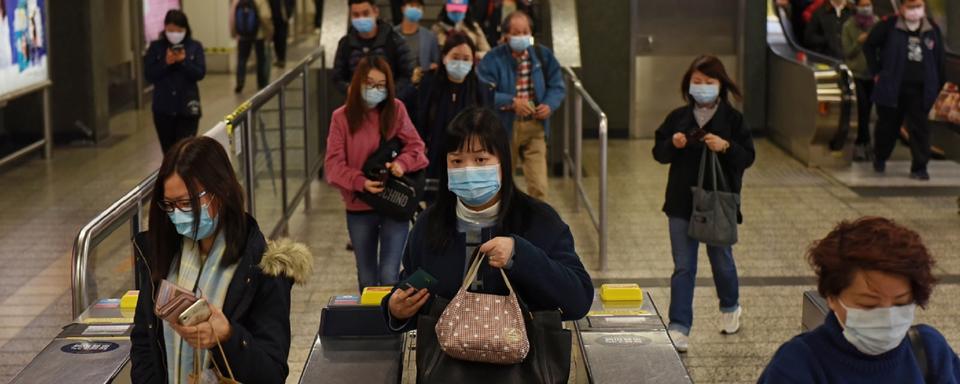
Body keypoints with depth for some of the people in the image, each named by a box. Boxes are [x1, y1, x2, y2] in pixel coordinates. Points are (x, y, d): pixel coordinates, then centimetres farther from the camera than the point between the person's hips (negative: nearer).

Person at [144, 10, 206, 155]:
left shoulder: (195, 47, 0)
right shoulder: (156, 47, 1)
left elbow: (200, 73, -7)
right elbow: (148, 75, -4)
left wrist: (184, 61, -20)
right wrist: (165, 63, -17)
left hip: (187, 107, -2)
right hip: (163, 108, 2)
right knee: (169, 151, 11)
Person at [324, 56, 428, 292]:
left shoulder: (396, 109, -4)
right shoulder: (341, 117, -5)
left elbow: (415, 146, 1)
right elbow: (333, 164, -8)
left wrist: (402, 163, -21)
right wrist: (360, 182, -24)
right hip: (359, 207, 1)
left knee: (389, 277, -10)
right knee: (367, 280, 16)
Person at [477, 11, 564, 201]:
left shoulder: (543, 55, 3)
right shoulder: (493, 59, -8)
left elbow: (558, 86, 7)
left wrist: (550, 104, -14)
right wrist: (512, 102, -27)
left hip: (535, 128, 1)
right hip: (504, 128, -1)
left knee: (538, 186, -10)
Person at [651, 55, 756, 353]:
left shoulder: (733, 119, -4)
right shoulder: (678, 117, 2)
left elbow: (748, 157, -7)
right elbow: (658, 153, 5)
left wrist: (726, 147, -25)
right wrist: (672, 144, -16)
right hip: (682, 203, 1)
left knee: (722, 260, 16)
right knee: (683, 267, 0)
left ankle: (730, 308, 43)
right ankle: (679, 329, -1)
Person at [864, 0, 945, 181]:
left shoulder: (932, 30, 3)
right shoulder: (889, 26, -6)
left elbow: (939, 60, 10)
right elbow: (869, 45, 4)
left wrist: (938, 85, 7)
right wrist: (876, 72, 0)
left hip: (919, 89, 1)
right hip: (892, 88, -1)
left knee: (919, 128, -2)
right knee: (888, 126, 12)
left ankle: (919, 168, 4)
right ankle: (880, 159, 35)